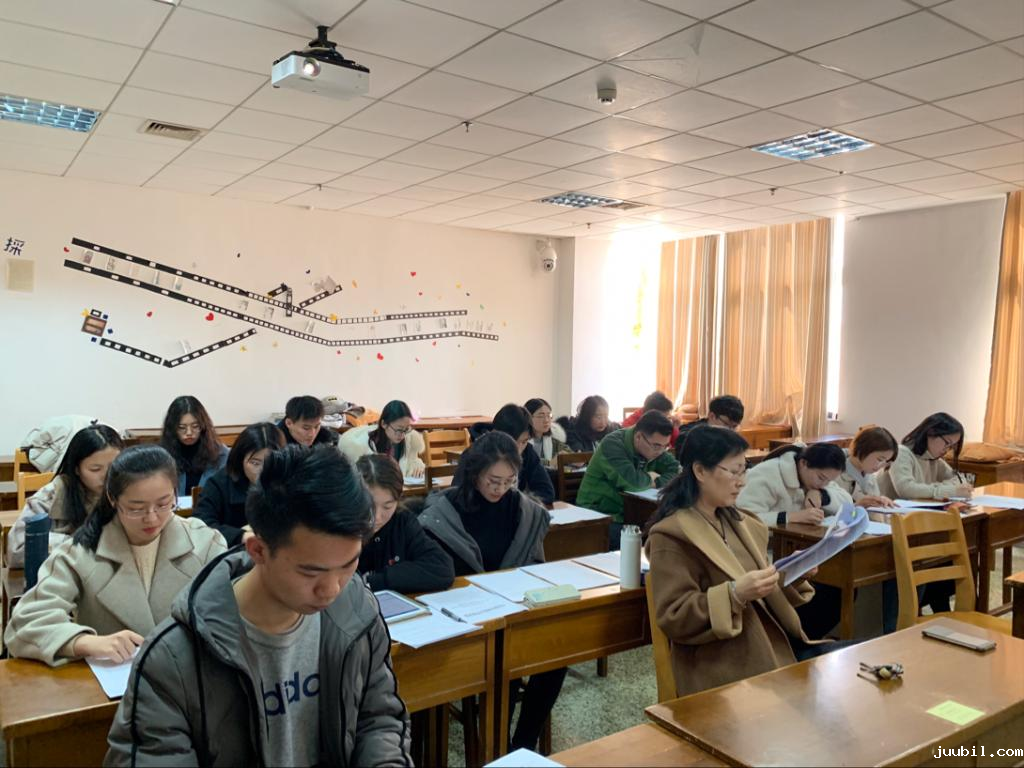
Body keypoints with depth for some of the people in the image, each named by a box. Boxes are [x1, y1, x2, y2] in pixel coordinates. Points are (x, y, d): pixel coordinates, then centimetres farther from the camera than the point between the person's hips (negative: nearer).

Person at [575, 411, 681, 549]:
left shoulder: (656, 447, 3)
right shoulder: (613, 444, -21)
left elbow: (676, 471, -1)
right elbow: (632, 481, -33)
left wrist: (656, 482, -17)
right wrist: (649, 479, -12)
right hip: (599, 515, -7)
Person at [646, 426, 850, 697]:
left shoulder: (741, 522, 14)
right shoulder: (671, 536, -10)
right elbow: (672, 618, -16)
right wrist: (733, 594, -27)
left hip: (778, 643, 8)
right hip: (725, 666, -8)